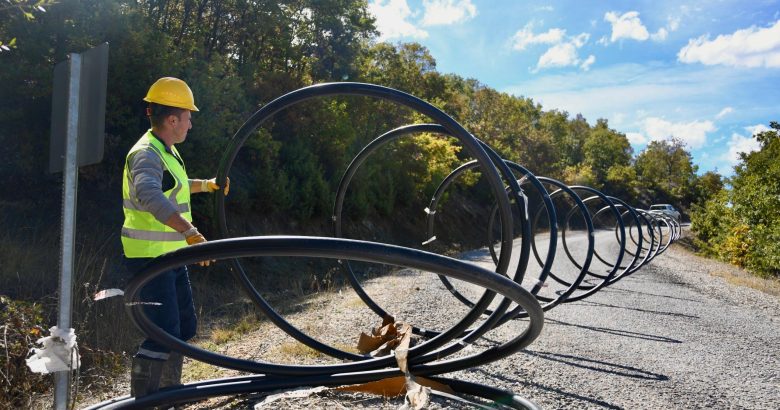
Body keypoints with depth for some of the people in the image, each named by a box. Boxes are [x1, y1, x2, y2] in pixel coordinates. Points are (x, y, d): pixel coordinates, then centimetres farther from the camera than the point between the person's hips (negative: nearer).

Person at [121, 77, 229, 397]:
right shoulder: (146, 153, -19)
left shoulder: (167, 151, 13)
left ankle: (169, 389, 31)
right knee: (163, 333, -10)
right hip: (149, 258, -10)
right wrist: (192, 233, -49)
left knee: (184, 326, 17)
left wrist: (207, 185, 31)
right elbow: (149, 195, -41)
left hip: (171, 256, 10)